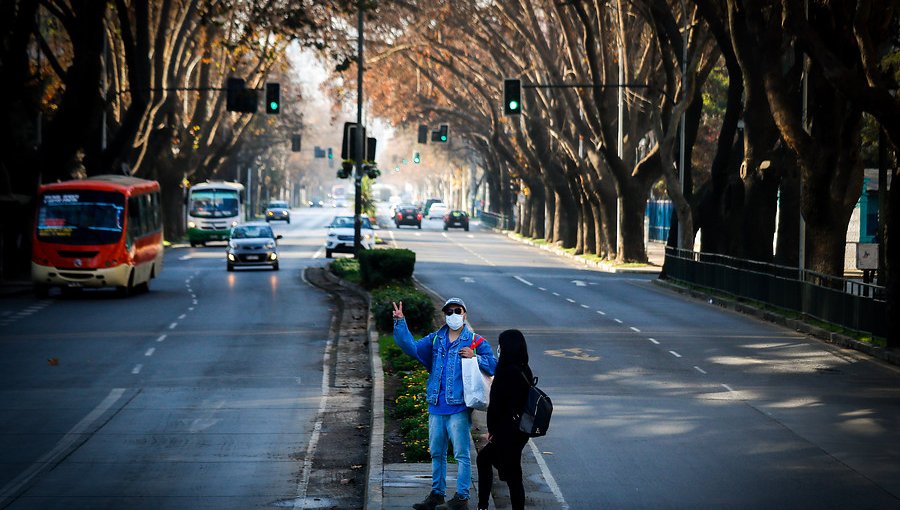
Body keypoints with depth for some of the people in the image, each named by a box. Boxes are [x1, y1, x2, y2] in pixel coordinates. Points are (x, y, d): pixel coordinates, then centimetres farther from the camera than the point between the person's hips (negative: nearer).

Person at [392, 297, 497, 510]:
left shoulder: (475, 341, 1)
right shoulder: (436, 339, 12)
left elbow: (493, 365, -2)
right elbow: (412, 347, 3)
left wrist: (474, 357, -17)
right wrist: (400, 323, -5)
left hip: (459, 407, -5)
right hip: (437, 406, 5)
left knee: (461, 453, -4)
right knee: (436, 452, 13)